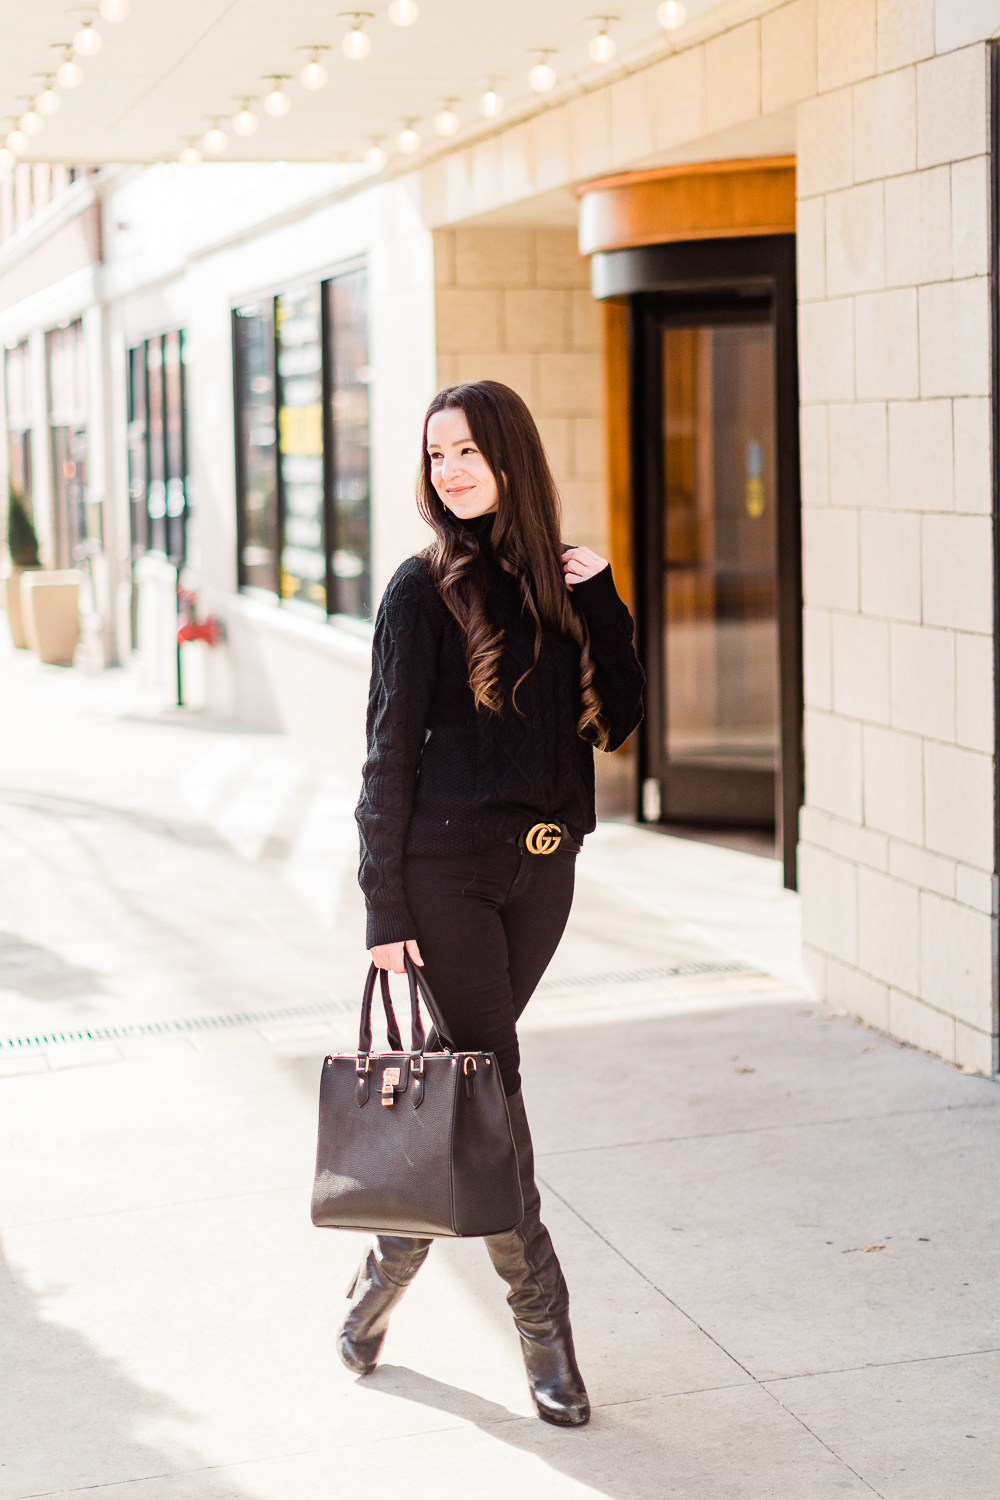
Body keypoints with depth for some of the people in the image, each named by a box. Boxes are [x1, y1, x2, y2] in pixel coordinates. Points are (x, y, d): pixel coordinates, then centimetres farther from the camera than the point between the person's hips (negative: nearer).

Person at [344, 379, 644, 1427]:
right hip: (449, 868, -5)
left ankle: (388, 1264, 30)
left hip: (543, 867, 5)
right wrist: (385, 907, -10)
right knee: (487, 1081, -3)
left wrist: (600, 598, -3)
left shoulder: (558, 580, 8)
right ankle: (541, 1320, 5)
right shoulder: (426, 588, -6)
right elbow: (390, 753, -7)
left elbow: (617, 719, 6)